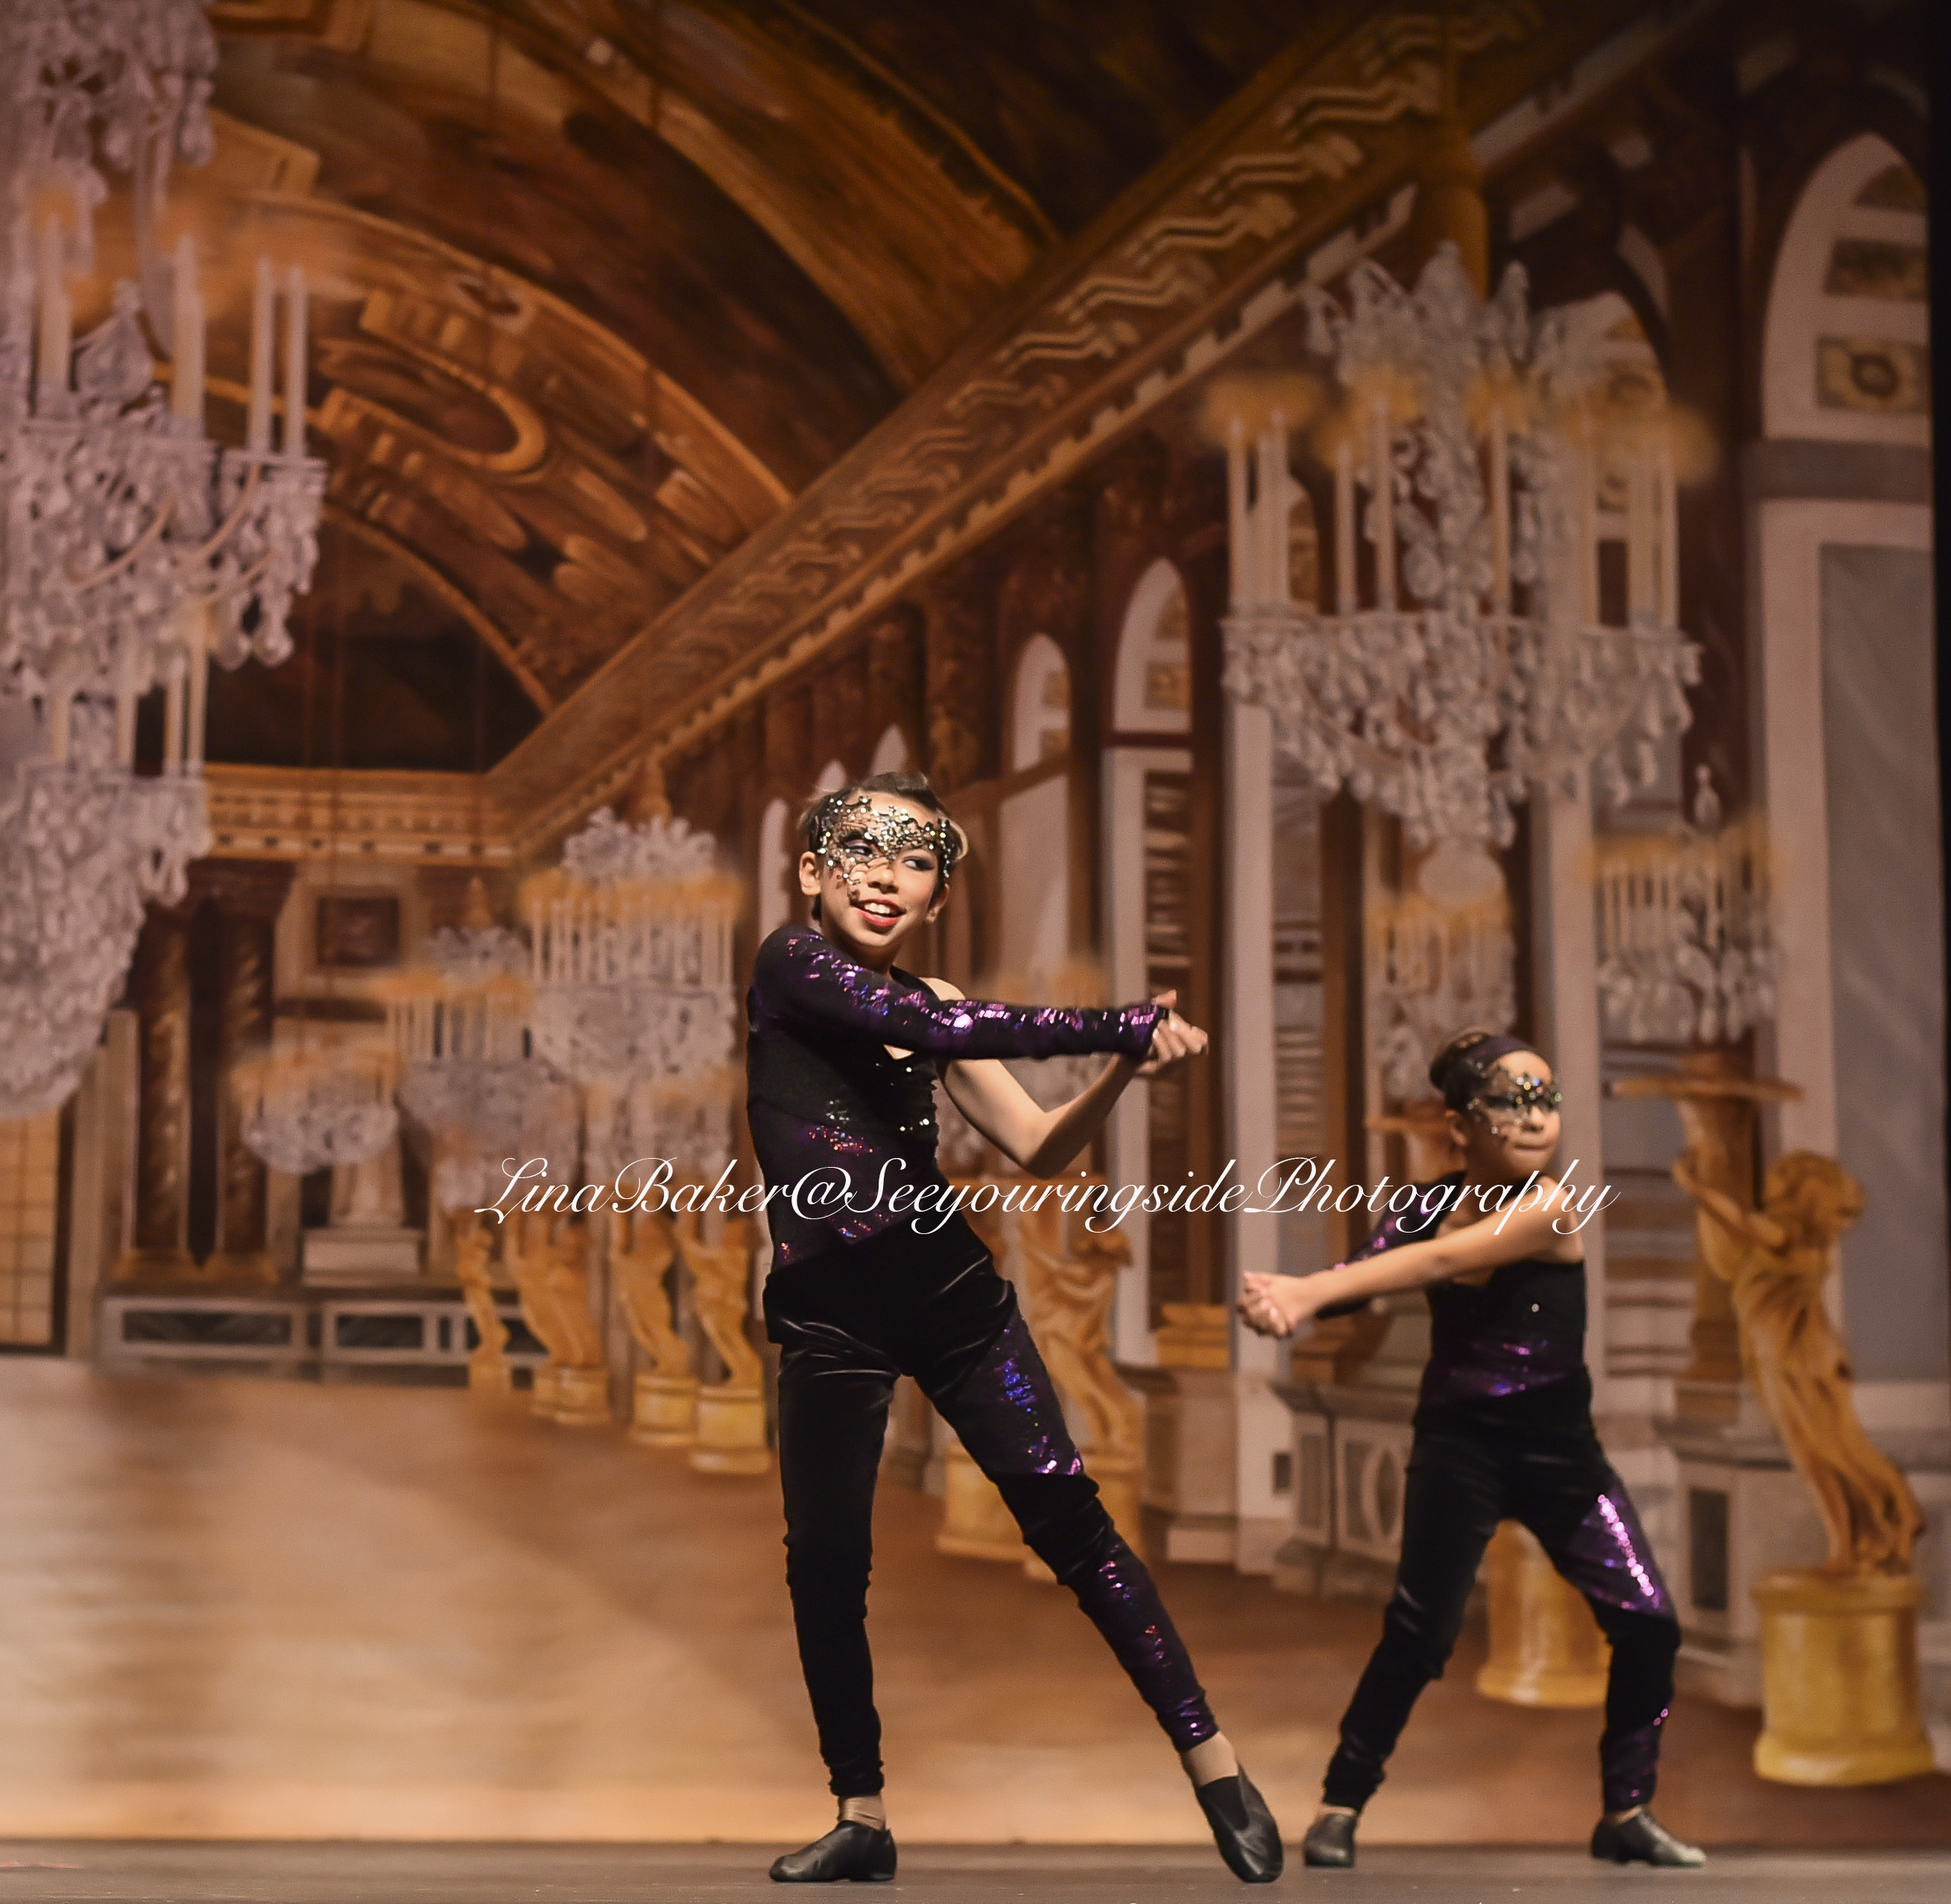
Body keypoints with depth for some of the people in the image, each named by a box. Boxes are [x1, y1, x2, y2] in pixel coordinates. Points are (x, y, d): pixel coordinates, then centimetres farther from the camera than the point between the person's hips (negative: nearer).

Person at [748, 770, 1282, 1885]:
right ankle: (864, 1818, 16)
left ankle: (1214, 1762, 1)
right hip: (830, 1314, -3)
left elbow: (1040, 1149, 10)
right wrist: (1120, 1026, -19)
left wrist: (1125, 1069, -8)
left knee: (1067, 1514, -4)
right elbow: (940, 1032, -20)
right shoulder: (790, 965, -6)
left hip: (952, 1292, 3)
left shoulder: (929, 1001, 10)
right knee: (826, 1566, 1)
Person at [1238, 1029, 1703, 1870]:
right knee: (1419, 1634, -10)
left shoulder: (1551, 1208, -16)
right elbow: (1365, 1273, -17)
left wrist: (1311, 1291, -41)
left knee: (1648, 1624, -5)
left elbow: (1440, 1261, -31)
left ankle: (1625, 1813, 12)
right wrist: (1291, 1294, -41)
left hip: (1559, 1450, 0)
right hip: (1458, 1444, 0)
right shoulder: (1428, 1203, -4)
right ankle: (1340, 1804, 5)